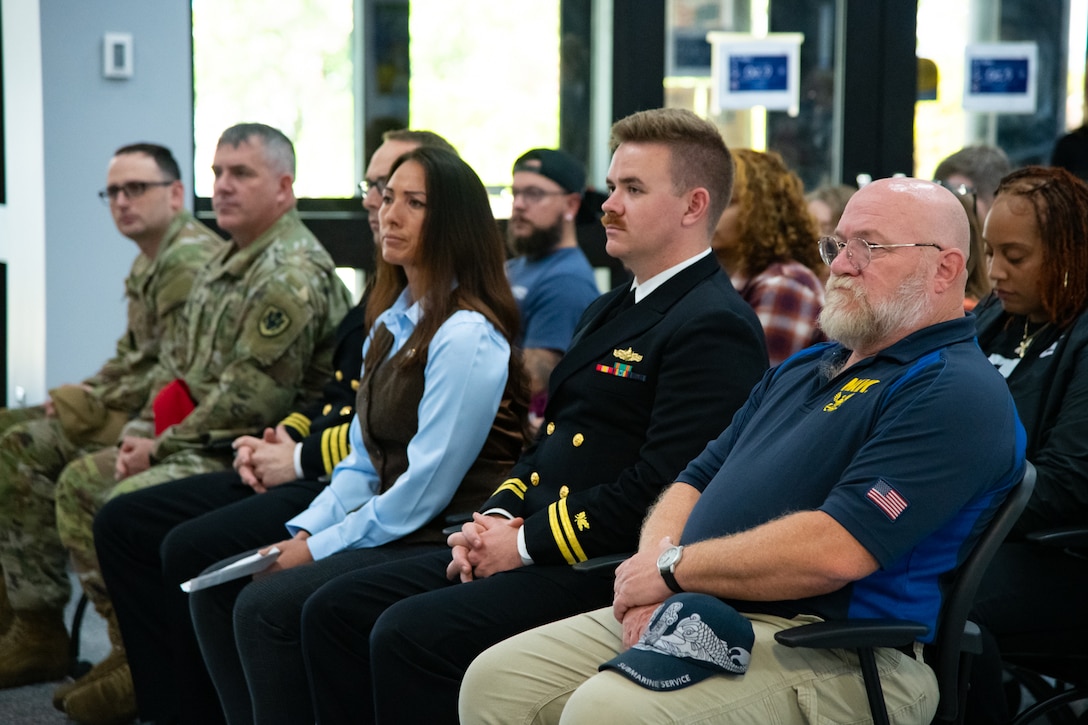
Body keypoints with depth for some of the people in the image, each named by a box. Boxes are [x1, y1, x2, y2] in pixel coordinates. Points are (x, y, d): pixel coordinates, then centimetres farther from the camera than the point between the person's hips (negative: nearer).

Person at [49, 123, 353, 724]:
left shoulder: (293, 274, -18)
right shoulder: (227, 263, 15)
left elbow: (250, 397, -23)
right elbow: (179, 363, 20)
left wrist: (164, 446, -15)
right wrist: (142, 432, 4)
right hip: (201, 442, 11)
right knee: (79, 483, 10)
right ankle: (130, 642, 10)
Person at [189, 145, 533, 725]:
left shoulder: (468, 335, -16)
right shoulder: (391, 323, 14)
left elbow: (426, 487, -19)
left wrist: (320, 548, -12)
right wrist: (303, 533, 1)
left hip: (443, 543, -9)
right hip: (386, 529, 10)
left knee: (266, 606, -23)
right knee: (214, 586, 1)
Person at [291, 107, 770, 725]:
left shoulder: (716, 329, -13)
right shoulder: (612, 310, 21)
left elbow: (662, 487, -22)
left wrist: (528, 542, -15)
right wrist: (497, 518, 5)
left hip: (608, 574, -10)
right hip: (529, 546, 10)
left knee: (408, 634, -26)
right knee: (336, 610, 2)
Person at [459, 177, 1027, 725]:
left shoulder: (955, 392, -11)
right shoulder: (802, 369, 23)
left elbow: (836, 550, -22)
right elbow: (697, 479, 22)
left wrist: (674, 567, -11)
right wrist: (653, 563, -3)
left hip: (826, 650, -9)